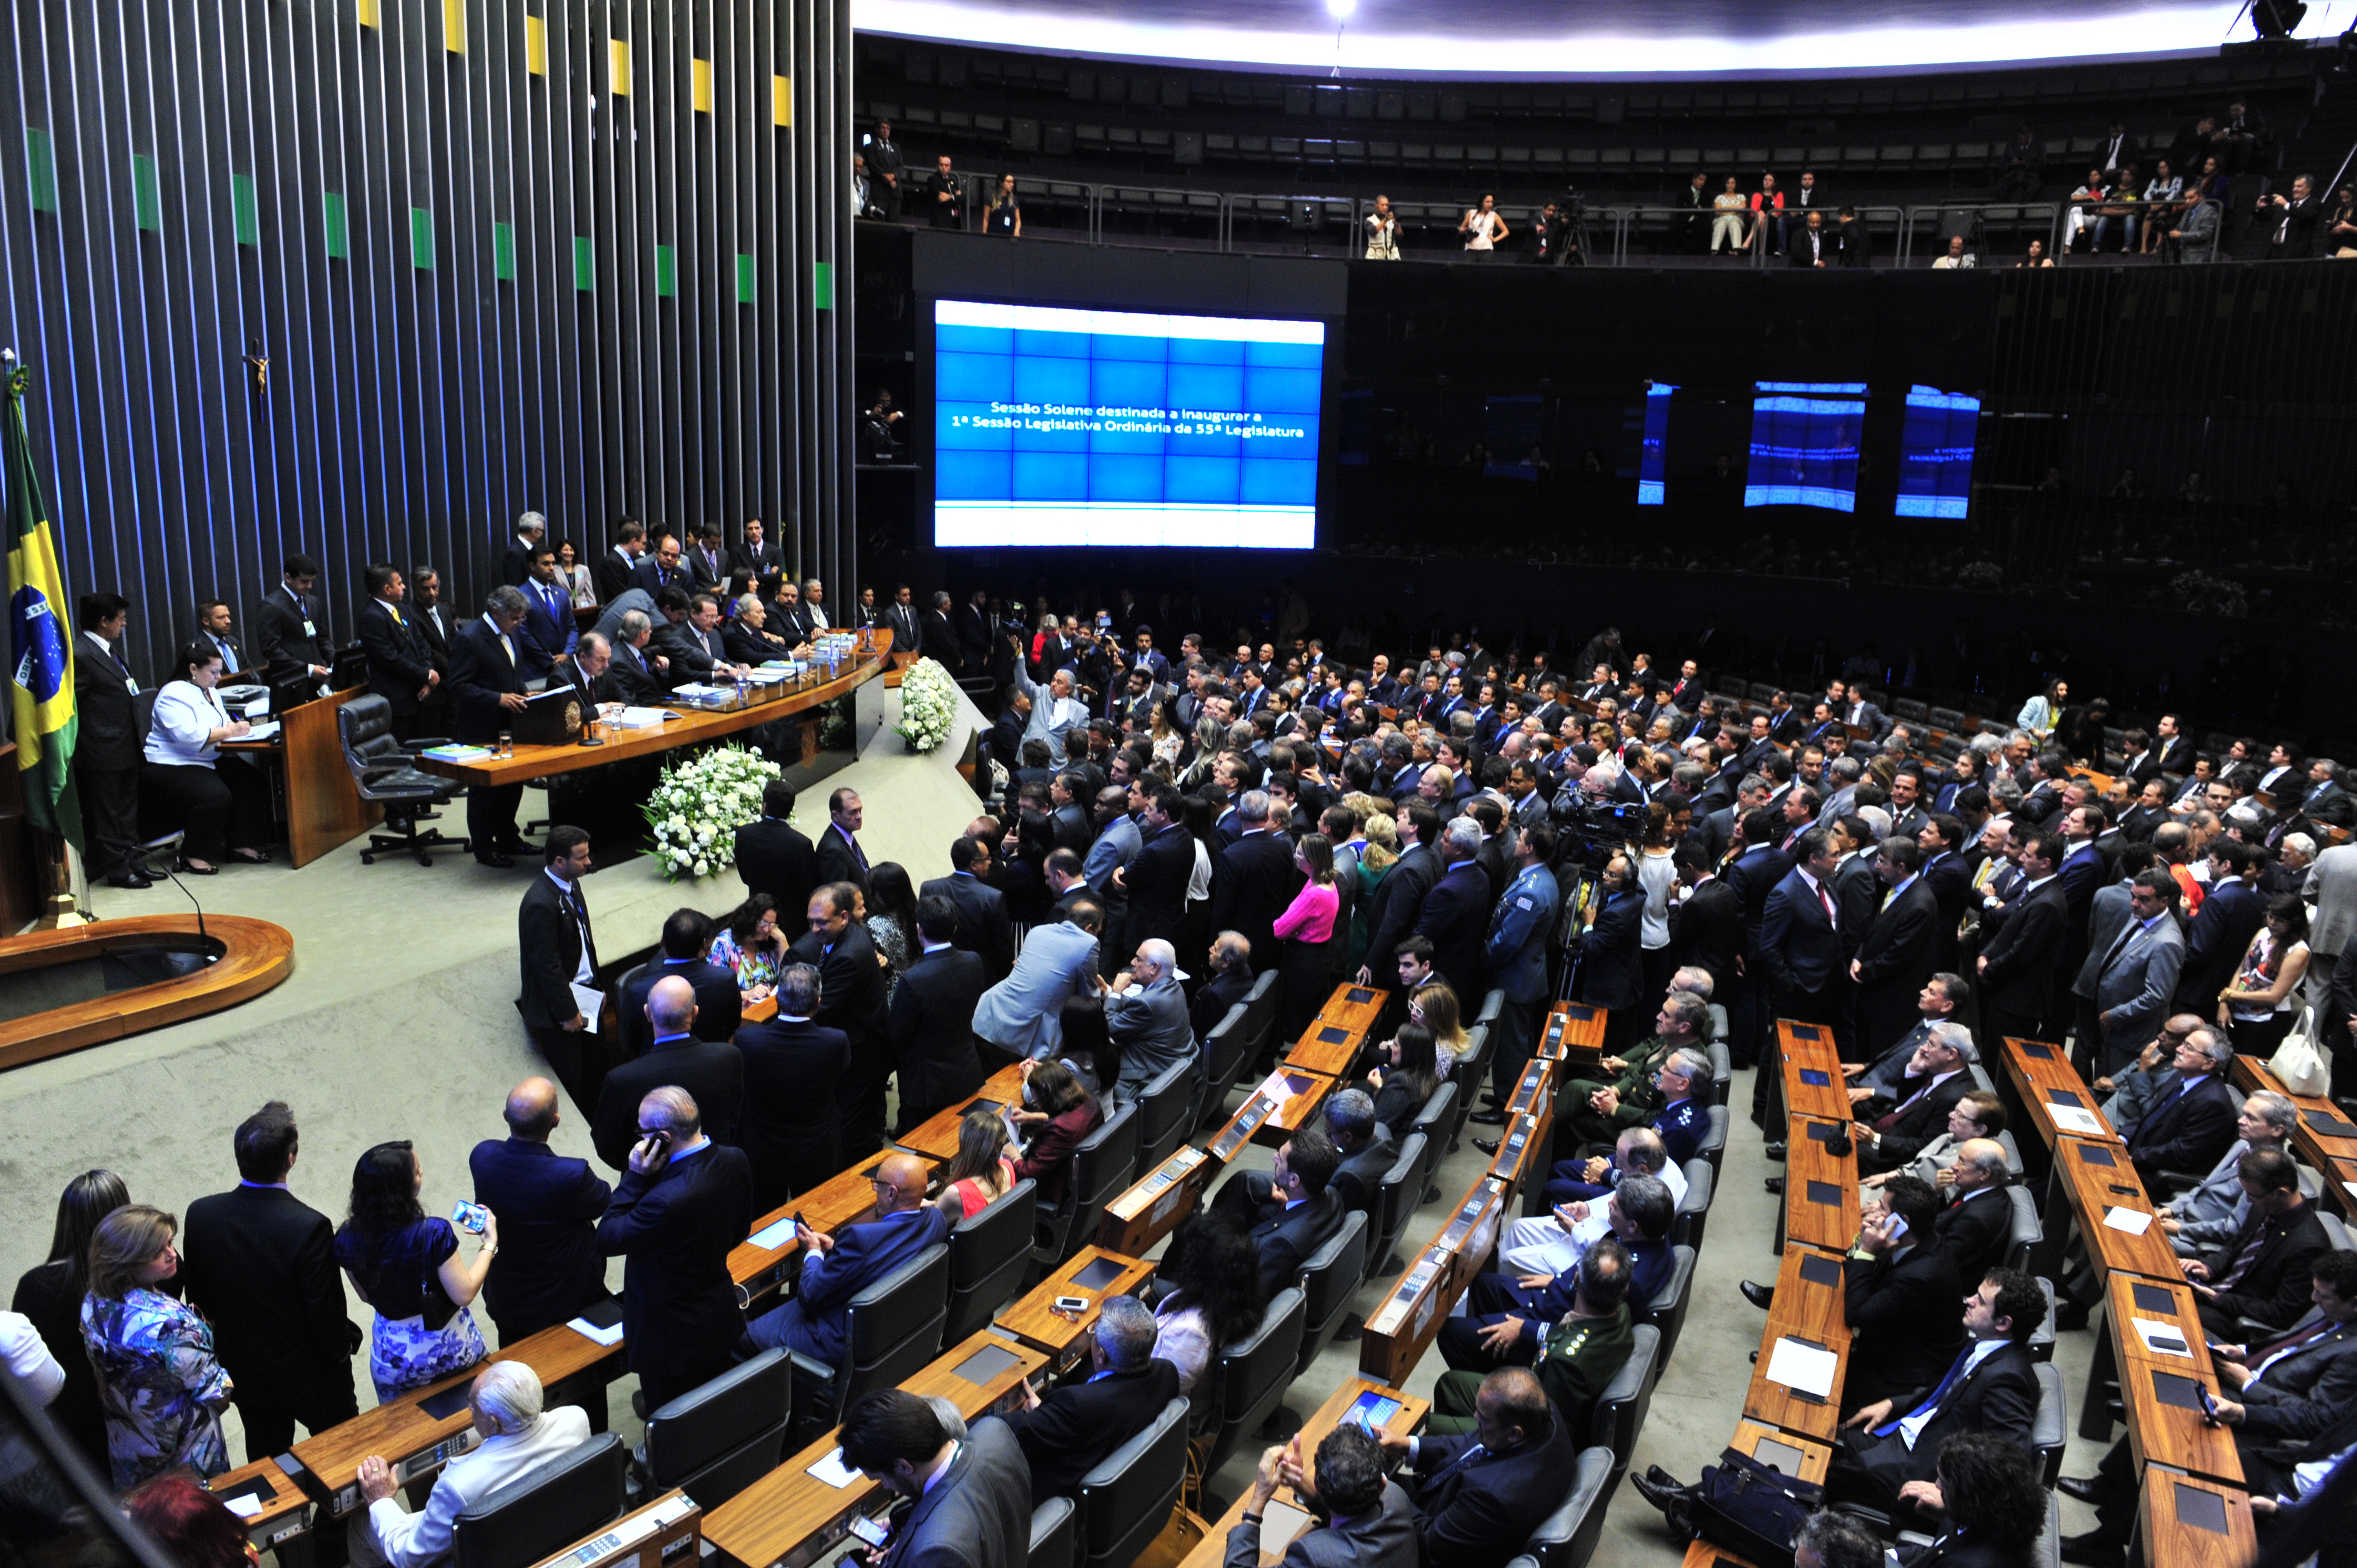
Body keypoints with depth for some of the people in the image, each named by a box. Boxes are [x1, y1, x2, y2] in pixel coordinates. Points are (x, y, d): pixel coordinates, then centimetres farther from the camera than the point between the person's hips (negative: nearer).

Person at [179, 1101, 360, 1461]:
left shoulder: (200, 1215, -16)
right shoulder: (311, 1227, -31)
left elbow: (197, 1298, -1)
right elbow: (326, 1313, -22)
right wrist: (344, 1343, -2)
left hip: (243, 1371, 4)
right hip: (310, 1373, -4)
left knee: (266, 1462, 25)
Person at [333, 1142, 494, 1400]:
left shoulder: (347, 1240, -17)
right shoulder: (433, 1233, -31)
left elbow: (368, 1297, 0)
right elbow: (464, 1294, -23)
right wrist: (490, 1241, -13)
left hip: (394, 1359, 3)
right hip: (451, 1350, -3)